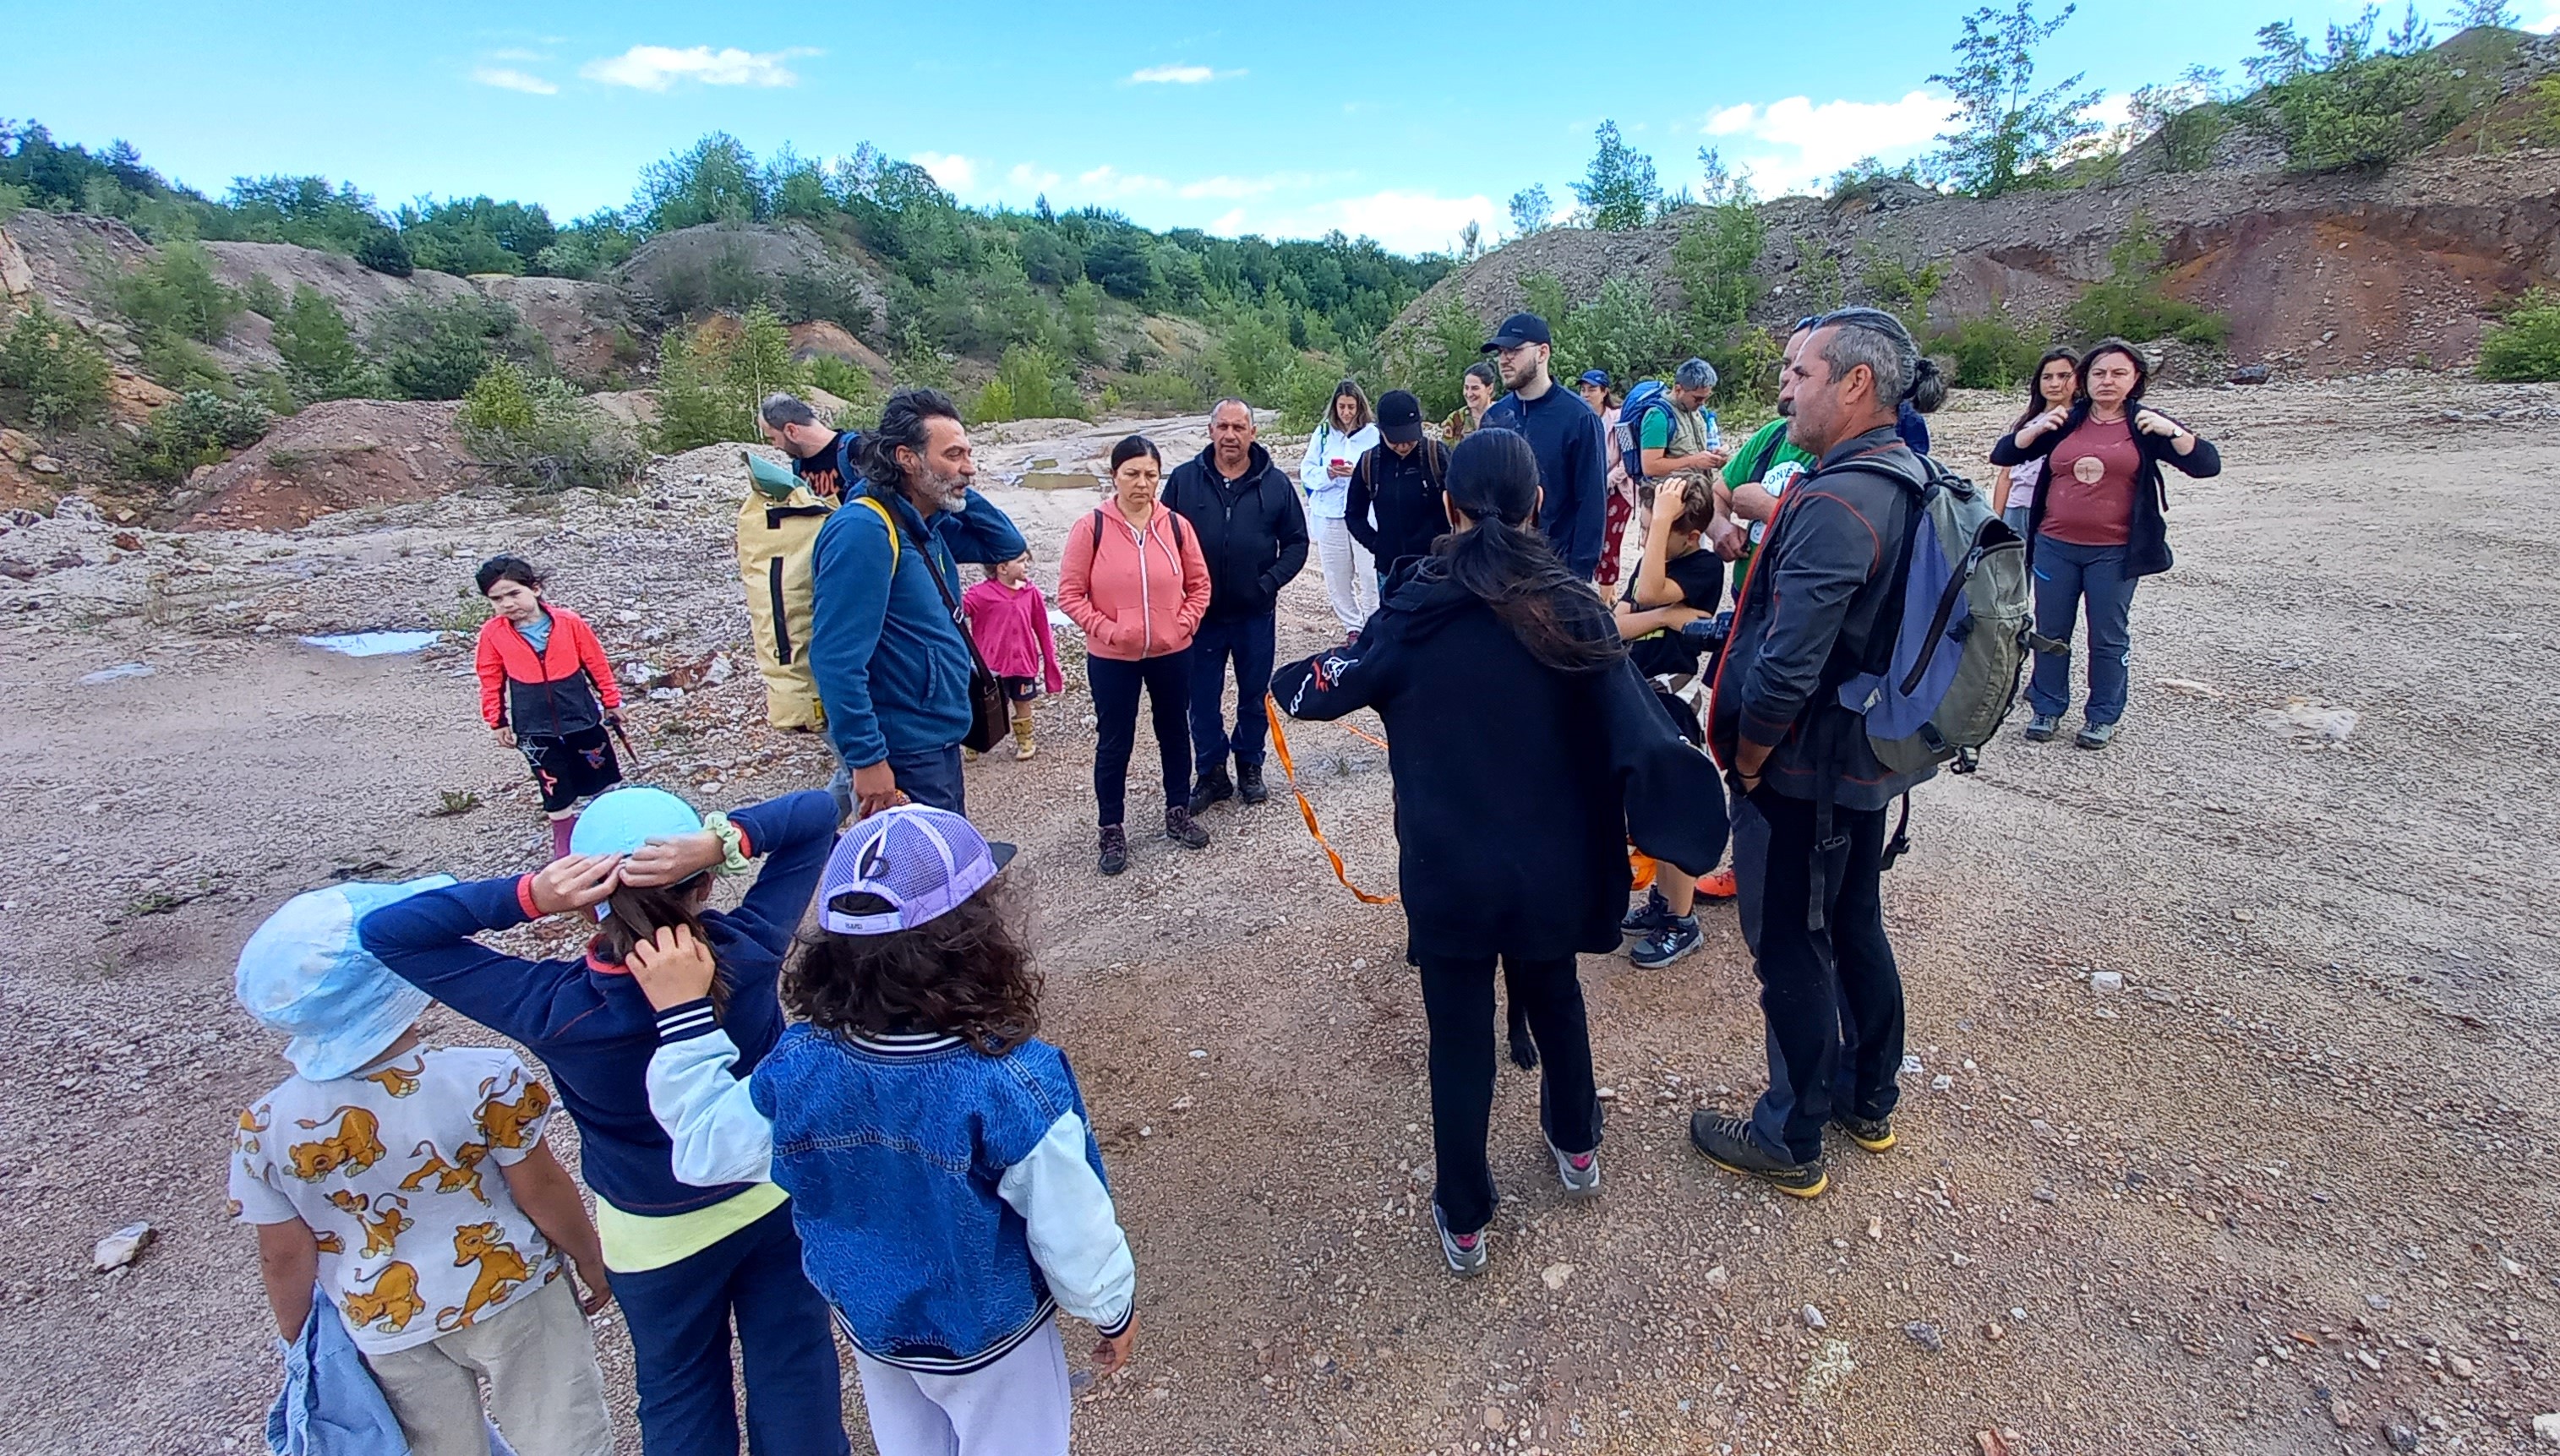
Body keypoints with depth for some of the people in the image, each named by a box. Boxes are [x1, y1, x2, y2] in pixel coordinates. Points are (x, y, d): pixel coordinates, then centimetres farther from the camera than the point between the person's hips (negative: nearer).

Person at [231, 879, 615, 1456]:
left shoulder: (268, 1128, -17)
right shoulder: (486, 1080, -28)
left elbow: (285, 1258, -5)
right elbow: (545, 1194, -16)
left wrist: (298, 1340, 13)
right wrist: (594, 1263, 1)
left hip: (388, 1330, 4)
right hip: (511, 1300, -3)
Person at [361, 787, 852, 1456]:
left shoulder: (555, 1012, -31)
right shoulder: (749, 952, -29)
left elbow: (384, 933, -21)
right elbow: (818, 812, -21)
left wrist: (528, 894, -35)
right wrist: (723, 840, -37)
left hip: (657, 1235, -1)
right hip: (778, 1198, 1)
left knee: (683, 1395, 27)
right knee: (795, 1366, 23)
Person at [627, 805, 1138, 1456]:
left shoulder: (799, 1066, -26)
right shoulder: (1017, 1084, -37)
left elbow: (705, 1147, -6)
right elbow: (1073, 1228, -24)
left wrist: (684, 1012, -5)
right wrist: (1113, 1309, -4)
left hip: (870, 1325, 4)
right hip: (992, 1339, -3)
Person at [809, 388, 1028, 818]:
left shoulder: (929, 525, 6)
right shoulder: (864, 530, -21)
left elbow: (1007, 545, 17)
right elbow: (837, 658, -25)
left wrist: (959, 490, 2)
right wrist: (866, 760, -25)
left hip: (937, 743, 10)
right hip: (901, 756, -9)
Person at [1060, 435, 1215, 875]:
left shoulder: (1176, 526, -3)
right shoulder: (1090, 529, -10)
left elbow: (1199, 585, 6)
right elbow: (1070, 593, -8)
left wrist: (1184, 624, -8)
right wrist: (1106, 630, -17)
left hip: (1172, 654, 3)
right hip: (1111, 659, -2)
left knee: (1175, 733, 17)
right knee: (1114, 743, 7)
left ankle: (1178, 813, 36)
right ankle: (1111, 830, 22)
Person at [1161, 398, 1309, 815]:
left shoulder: (1275, 483, -2)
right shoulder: (1183, 479, -3)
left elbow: (1296, 542, 3)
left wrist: (1270, 581, -11)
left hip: (1256, 614, 0)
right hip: (1200, 613, 0)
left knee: (1254, 696, 14)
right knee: (1202, 699, 8)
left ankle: (1250, 767, 32)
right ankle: (1212, 773, 24)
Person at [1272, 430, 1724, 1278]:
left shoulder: (1418, 613, -13)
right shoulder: (1570, 607, -10)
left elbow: (1326, 687, -1)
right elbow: (1636, 732, -14)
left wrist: (1282, 685, 18)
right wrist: (1672, 821, -3)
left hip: (1449, 872, -2)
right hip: (1551, 865, 3)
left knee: (1460, 1040, 13)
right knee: (1556, 1003, 27)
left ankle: (1463, 1222, 28)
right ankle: (1576, 1150, 51)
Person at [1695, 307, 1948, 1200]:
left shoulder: (1833, 505, -26)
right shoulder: (1910, 485, 5)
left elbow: (1783, 671, -31)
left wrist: (1747, 758, -15)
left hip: (1803, 774, -9)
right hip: (1872, 759, 9)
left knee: (1790, 956, 5)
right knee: (1855, 927, 23)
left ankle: (1791, 1144, 23)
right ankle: (1868, 1100, 42)